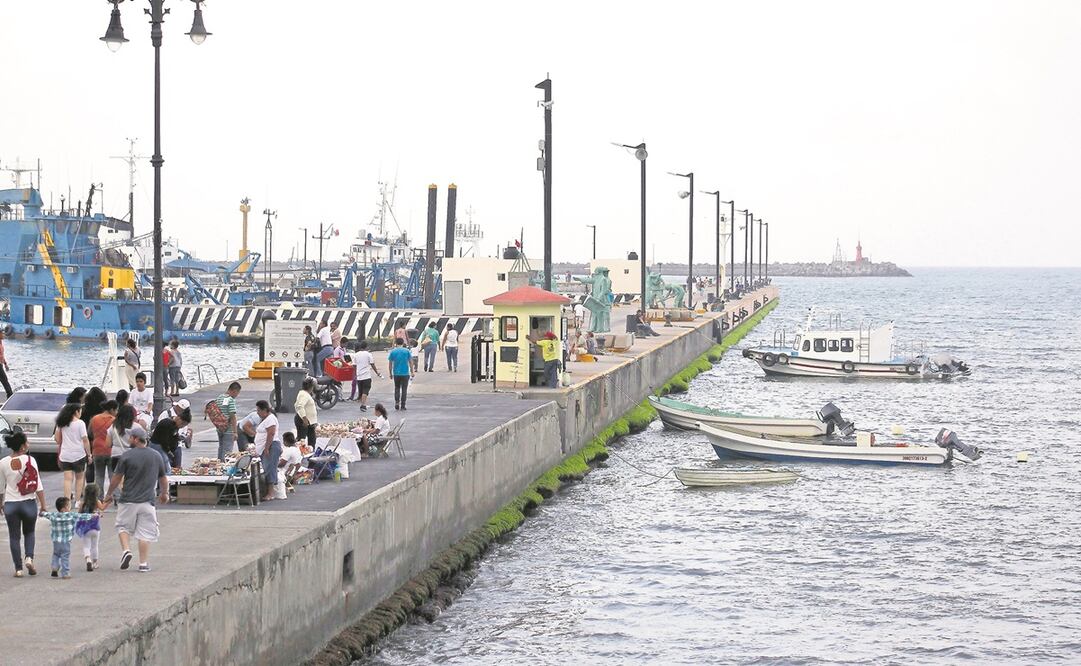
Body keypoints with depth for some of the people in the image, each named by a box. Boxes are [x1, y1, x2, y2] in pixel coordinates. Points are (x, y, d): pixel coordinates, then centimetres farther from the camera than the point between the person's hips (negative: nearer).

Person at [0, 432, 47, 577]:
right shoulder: (30, 460, -9)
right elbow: (38, 485, -8)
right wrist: (43, 505, -2)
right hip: (28, 503, -1)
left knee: (14, 536, 8)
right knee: (29, 533, 19)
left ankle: (18, 568, 5)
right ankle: (29, 557, -3)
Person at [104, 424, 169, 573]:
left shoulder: (127, 455, -9)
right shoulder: (156, 456, 4)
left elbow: (117, 477, -4)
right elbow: (163, 478, 14)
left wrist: (109, 494, 10)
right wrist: (164, 494, 31)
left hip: (128, 500, -2)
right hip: (147, 501, 2)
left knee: (123, 527, 16)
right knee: (145, 533, 6)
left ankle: (126, 550, -5)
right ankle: (143, 563, 5)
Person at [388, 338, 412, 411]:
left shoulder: (392, 351, 0)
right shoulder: (406, 351, -2)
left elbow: (390, 363, 2)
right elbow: (411, 362, -2)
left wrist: (390, 373, 11)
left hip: (396, 373, 1)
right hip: (405, 373, -1)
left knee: (397, 388, 17)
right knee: (404, 389, 6)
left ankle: (397, 402, 2)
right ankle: (402, 405, 4)